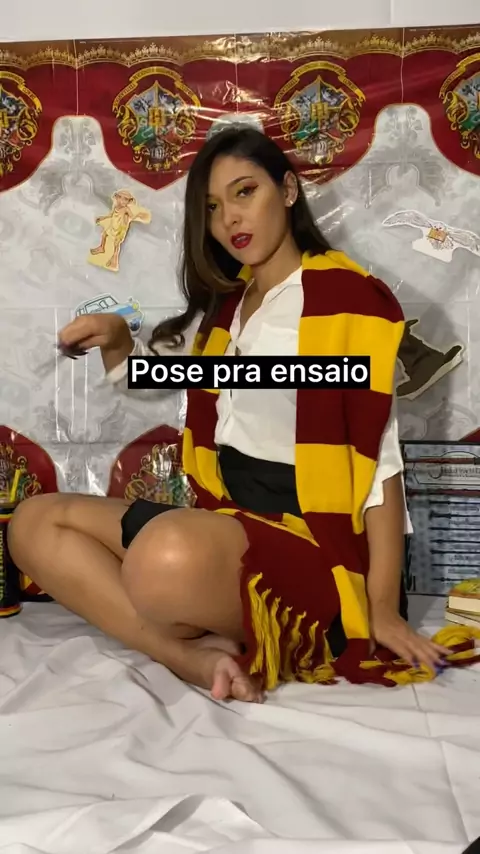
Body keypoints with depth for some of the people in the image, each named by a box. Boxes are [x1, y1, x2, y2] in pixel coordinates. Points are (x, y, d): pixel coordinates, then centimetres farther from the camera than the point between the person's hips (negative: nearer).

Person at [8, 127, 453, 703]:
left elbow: (379, 456, -11)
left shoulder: (347, 296, -7)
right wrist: (114, 337, 5)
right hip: (224, 516, 8)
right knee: (33, 525, 0)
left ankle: (203, 641, -4)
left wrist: (382, 608, -13)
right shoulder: (224, 304, 14)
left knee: (171, 560, -40)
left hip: (306, 535, -8)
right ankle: (198, 656, -14)